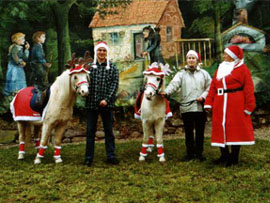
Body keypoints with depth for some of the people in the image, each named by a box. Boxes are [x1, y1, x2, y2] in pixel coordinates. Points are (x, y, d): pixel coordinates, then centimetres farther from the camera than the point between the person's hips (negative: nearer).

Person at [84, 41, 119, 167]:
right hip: (91, 103, 0)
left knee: (109, 130, 7)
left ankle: (111, 156, 16)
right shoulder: (89, 67, 6)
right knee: (90, 131, 6)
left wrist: (107, 99, -14)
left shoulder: (112, 68, 5)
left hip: (106, 104, 0)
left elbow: (114, 85, -3)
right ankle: (88, 157, 14)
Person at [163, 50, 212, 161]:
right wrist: (166, 92, -29)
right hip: (186, 107, 0)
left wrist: (203, 96, -7)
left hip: (200, 107, 1)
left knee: (200, 131, 6)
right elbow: (174, 84, -10)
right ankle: (190, 153, 17)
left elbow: (210, 87, 9)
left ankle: (199, 152, 17)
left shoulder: (204, 73, 9)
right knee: (188, 131, 6)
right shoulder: (181, 74, 5)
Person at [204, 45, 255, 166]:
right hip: (220, 105, 6)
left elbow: (248, 88, -7)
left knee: (236, 130, 0)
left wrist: (249, 106, -12)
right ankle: (224, 155, 19)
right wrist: (208, 103, 3)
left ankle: (234, 157, 9)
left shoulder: (242, 69, -2)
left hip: (236, 105, -6)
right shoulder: (220, 69, 16)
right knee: (221, 129, 7)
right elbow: (213, 87, 12)